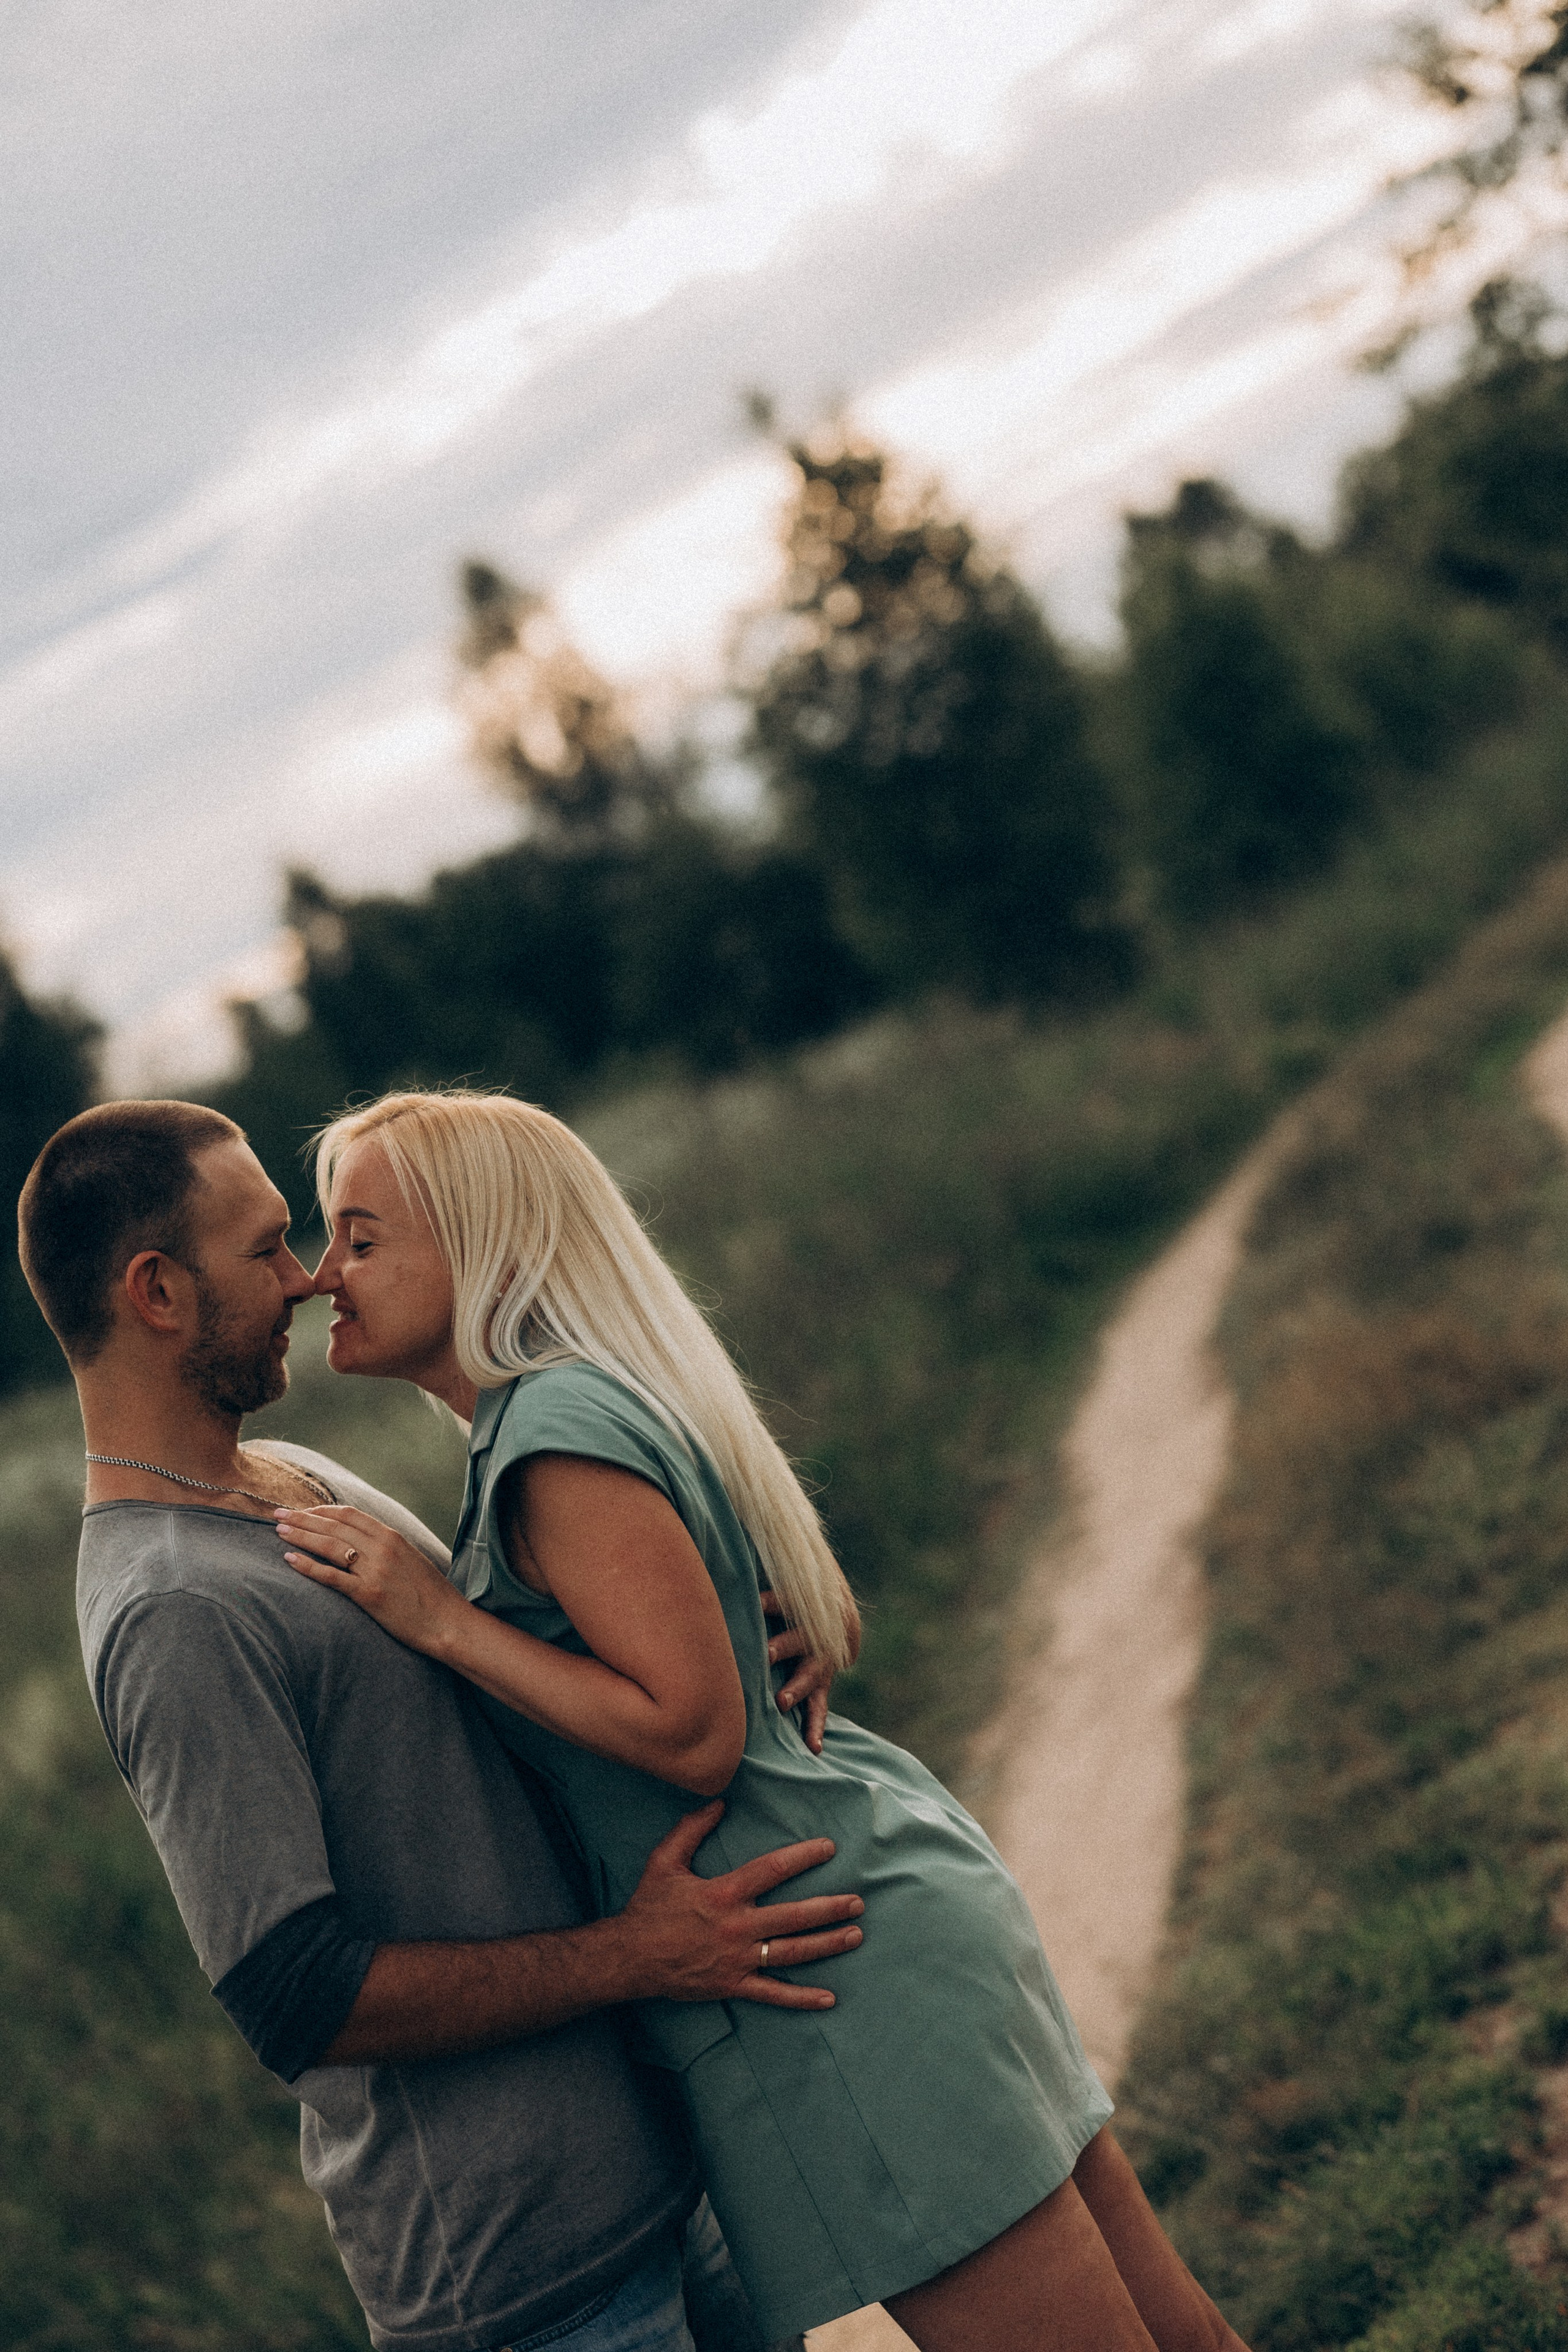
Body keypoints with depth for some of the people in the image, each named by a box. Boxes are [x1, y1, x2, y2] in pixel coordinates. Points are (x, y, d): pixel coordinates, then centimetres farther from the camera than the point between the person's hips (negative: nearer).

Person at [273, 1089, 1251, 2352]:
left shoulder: (563, 1426, -16)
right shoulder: (611, 1396, 14)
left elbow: (696, 1733, -21)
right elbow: (833, 1623, 21)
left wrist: (439, 1618, -17)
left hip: (827, 1980, -10)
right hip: (909, 1906, 10)